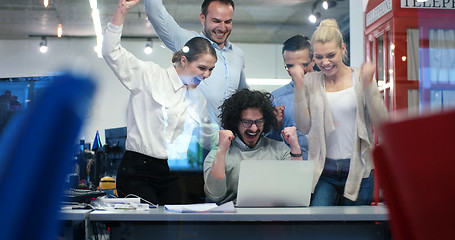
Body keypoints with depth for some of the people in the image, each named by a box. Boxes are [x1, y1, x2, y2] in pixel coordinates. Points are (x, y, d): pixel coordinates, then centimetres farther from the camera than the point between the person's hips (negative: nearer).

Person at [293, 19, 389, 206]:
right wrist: (299, 87, -10)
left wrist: (368, 84, -18)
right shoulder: (311, 82, 4)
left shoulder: (359, 78, 0)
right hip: (323, 171, 0)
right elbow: (304, 127, -4)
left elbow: (382, 122, -7)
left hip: (358, 171, 0)